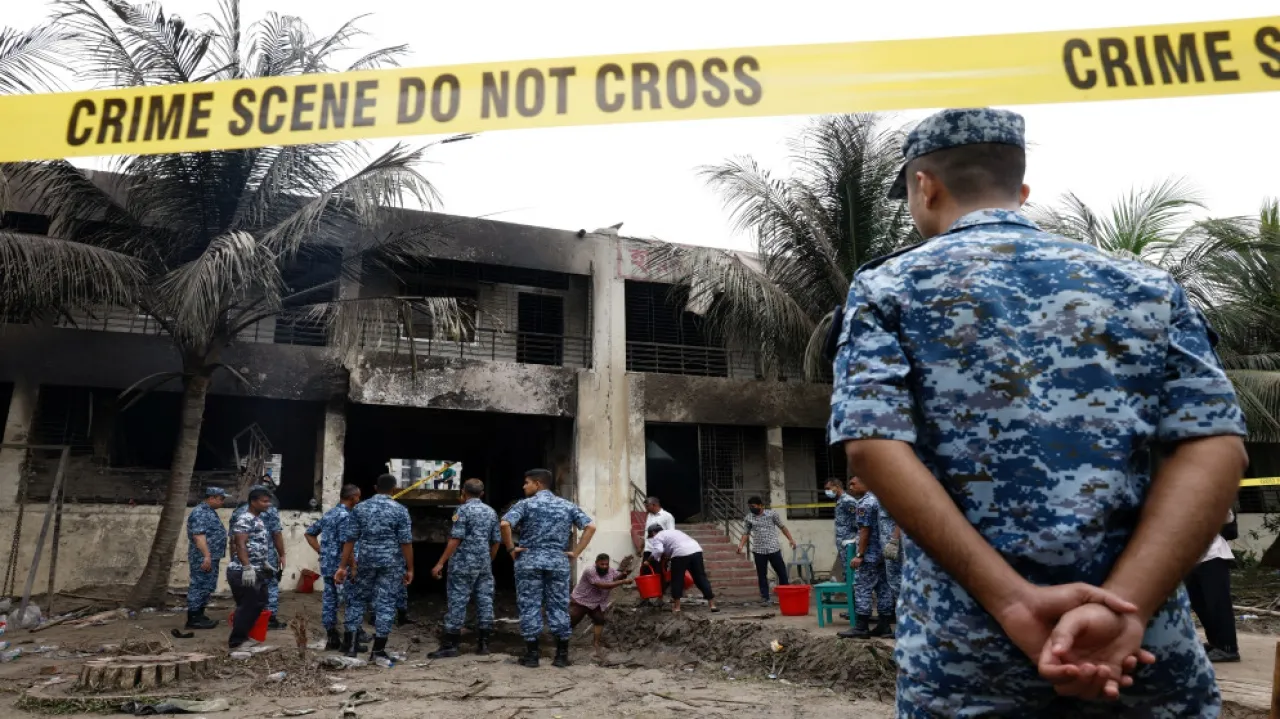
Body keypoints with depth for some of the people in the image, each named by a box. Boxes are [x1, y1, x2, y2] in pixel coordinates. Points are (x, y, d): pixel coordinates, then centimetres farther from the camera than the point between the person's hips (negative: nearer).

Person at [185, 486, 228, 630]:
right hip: (203, 559, -10)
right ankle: (193, 619, 0)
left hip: (212, 557, 10)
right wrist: (206, 556, -27)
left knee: (207, 587, 14)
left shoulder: (210, 511, 16)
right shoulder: (200, 513, -16)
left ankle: (199, 615, 21)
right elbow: (199, 536, -24)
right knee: (199, 587, -5)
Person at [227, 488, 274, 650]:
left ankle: (242, 636, 28)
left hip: (256, 571, 10)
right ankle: (236, 641, 6)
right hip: (243, 572, -10)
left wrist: (265, 563, 26)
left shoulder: (257, 519, 16)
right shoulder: (245, 519, -15)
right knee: (247, 606, -4)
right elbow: (240, 544, -25)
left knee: (257, 604, 16)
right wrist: (247, 567, -31)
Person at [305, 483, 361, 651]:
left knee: (329, 600, 10)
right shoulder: (346, 516, -15)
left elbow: (309, 533, 20)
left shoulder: (328, 514, 13)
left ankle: (331, 639, 14)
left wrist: (321, 552, 16)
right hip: (341, 566, -8)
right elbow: (345, 543, -22)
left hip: (326, 565, 8)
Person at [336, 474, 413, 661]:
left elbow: (349, 539, 2)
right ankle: (378, 650, 6)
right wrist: (410, 568, -1)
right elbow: (406, 542, -7)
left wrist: (343, 566, 7)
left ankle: (349, 643, 19)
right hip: (391, 563, -2)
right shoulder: (400, 510, -5)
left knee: (357, 599, 19)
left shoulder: (360, 508, 4)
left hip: (366, 560, 2)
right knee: (385, 603, 3)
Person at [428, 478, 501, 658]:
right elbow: (496, 541, 12)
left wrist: (441, 563, -11)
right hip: (484, 565, 6)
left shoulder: (463, 510, -7)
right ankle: (483, 643, 11)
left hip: (463, 564, -6)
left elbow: (455, 539, -14)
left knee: (457, 602, -2)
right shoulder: (491, 512, 11)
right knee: (485, 601, 7)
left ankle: (450, 645, 0)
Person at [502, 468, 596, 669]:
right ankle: (562, 655, 10)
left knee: (529, 607, 5)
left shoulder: (525, 504, -2)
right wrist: (575, 553, 2)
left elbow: (505, 524, -18)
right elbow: (590, 527, 1)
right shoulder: (567, 505, 8)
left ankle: (531, 654, 7)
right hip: (559, 562, 3)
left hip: (529, 562, -2)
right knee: (559, 607, 7)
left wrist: (510, 548, -6)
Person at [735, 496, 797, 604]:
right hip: (758, 551, 1)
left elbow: (782, 527, 6)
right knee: (762, 575, 4)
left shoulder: (772, 514, -1)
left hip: (774, 549, -1)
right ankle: (765, 597, 10)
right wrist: (741, 545, -9)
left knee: (782, 572, 4)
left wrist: (791, 539, -1)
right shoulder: (748, 518, 3)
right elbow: (746, 533, 6)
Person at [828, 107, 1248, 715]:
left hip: (966, 656, -2)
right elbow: (1215, 445, -3)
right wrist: (1124, 606, -13)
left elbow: (873, 446, -13)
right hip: (1146, 652, 3)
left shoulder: (887, 287, 1)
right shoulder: (1146, 286, 9)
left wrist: (1014, 600, -16)